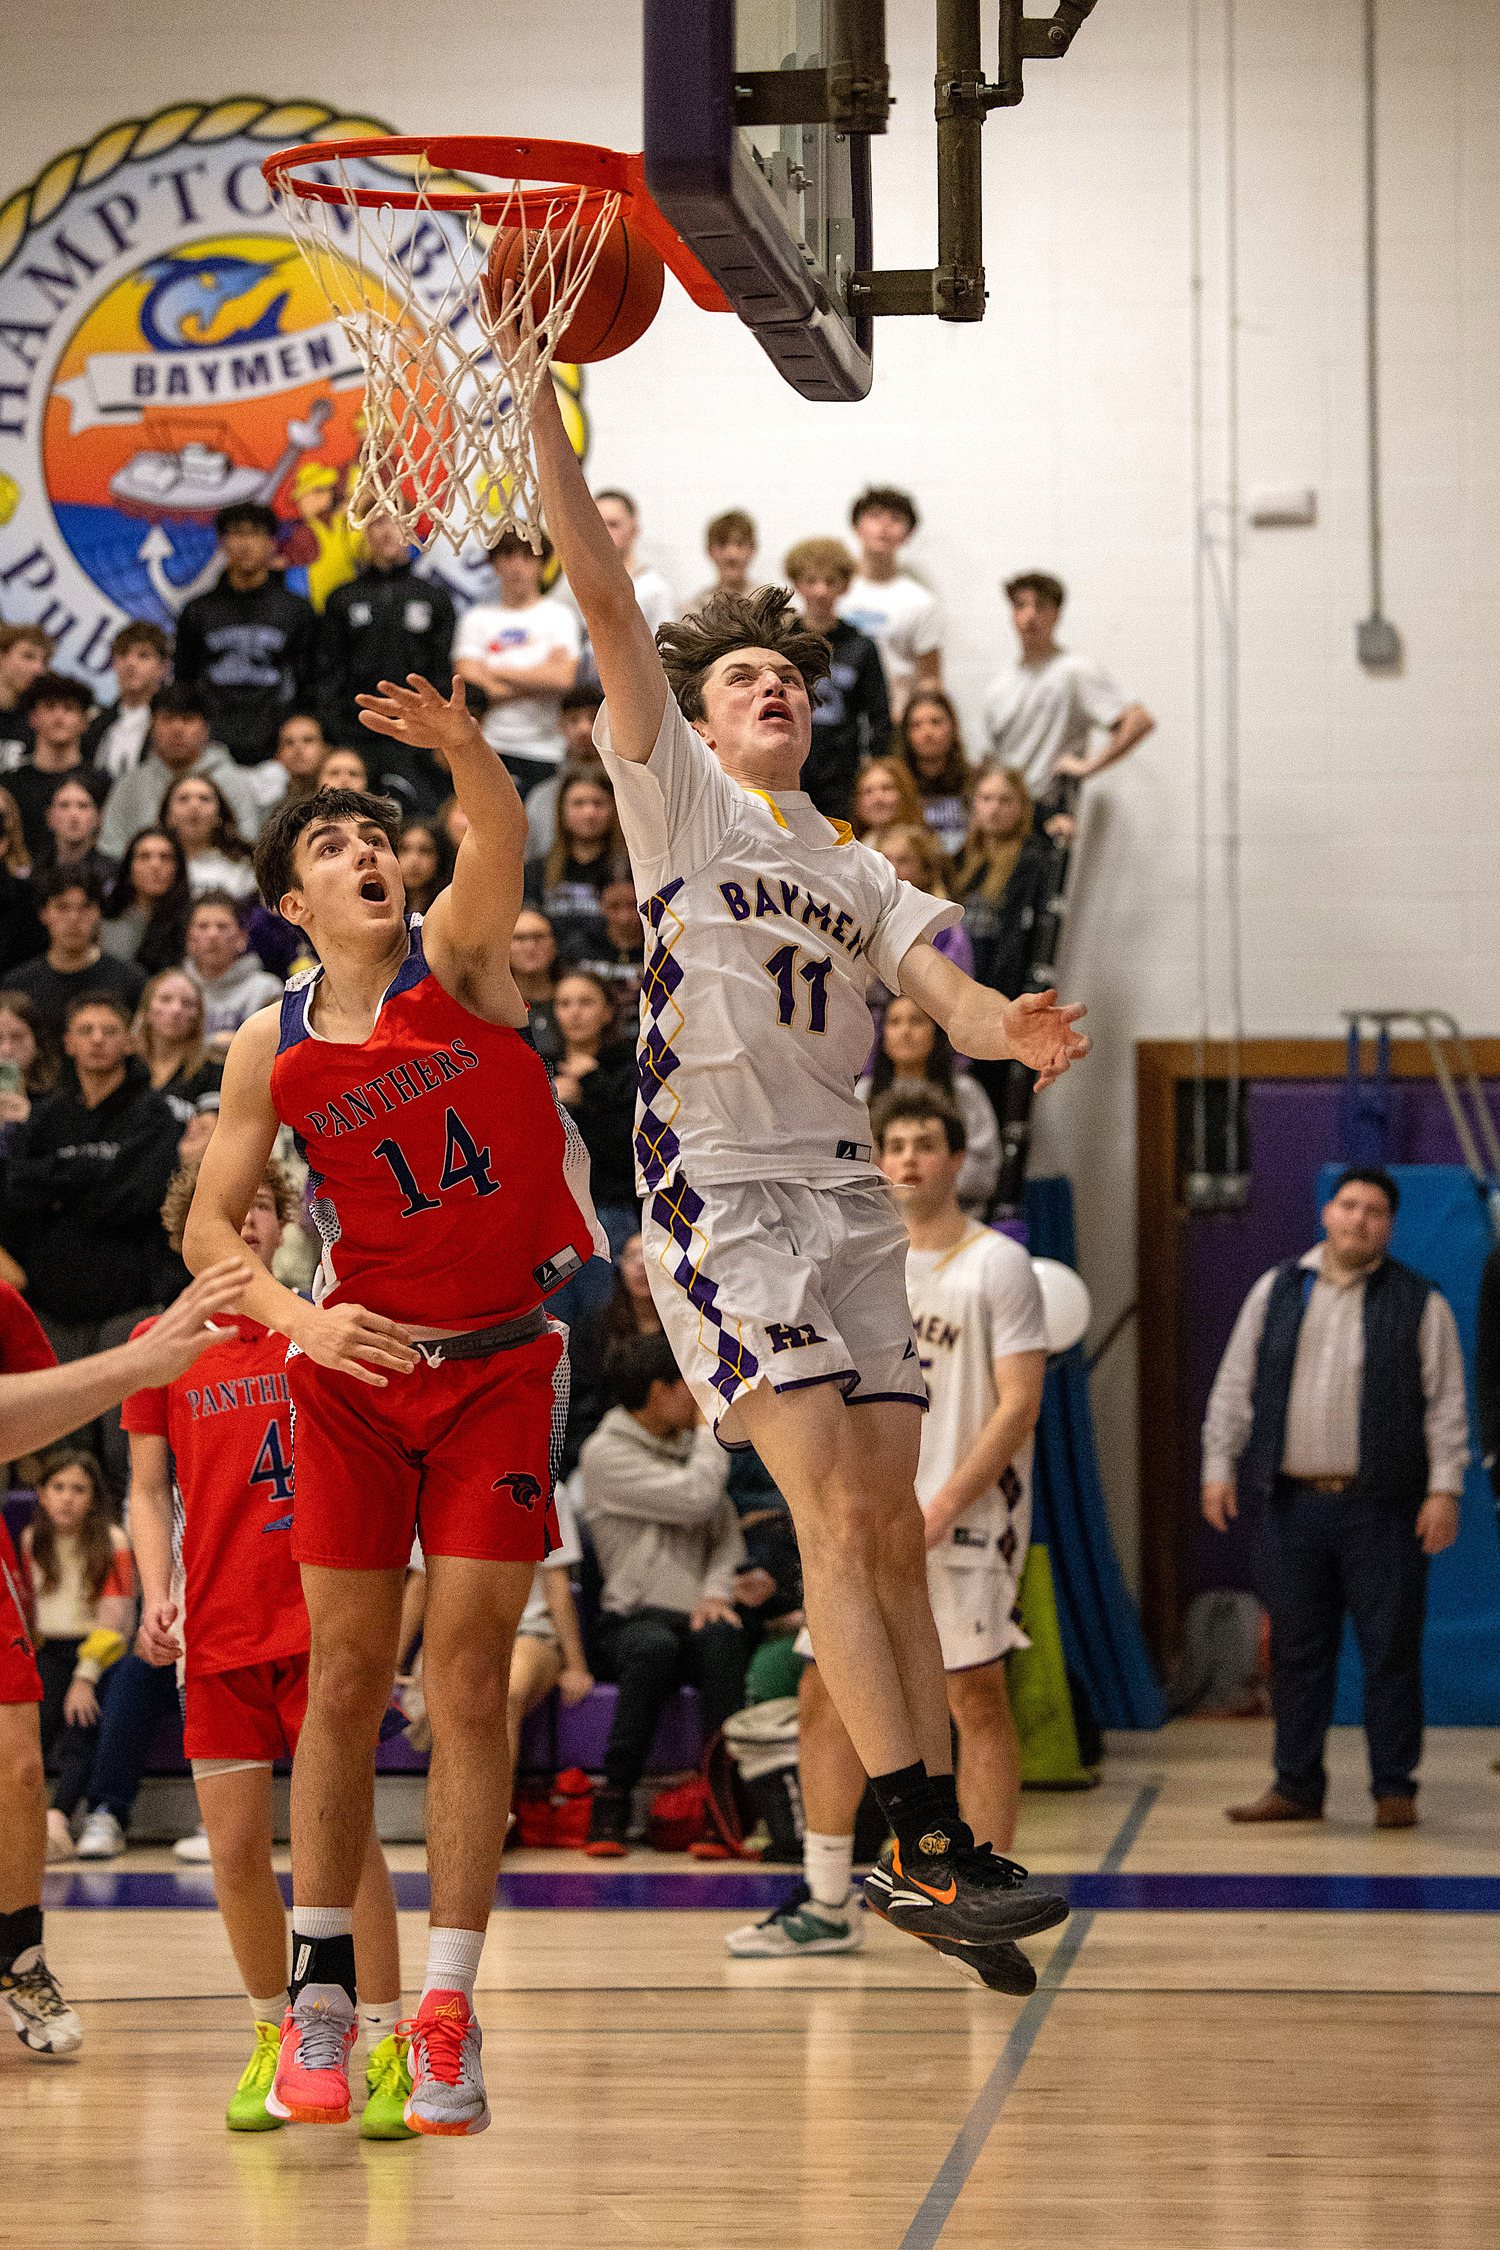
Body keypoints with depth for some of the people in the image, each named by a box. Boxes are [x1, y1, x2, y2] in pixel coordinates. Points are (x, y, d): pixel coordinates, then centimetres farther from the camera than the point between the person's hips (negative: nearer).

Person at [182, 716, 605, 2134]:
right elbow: (210, 1229, 3)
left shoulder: (455, 954, -6)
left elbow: (503, 839, -27)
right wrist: (298, 1319, -16)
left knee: (469, 1676, -5)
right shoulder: (272, 1048, -1)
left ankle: (447, 2009, -2)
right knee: (348, 1673, 2)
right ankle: (319, 1992, 11)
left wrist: (462, 748, -48)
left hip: (501, 1363, -1)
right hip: (356, 1373, 1)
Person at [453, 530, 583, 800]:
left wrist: (497, 671, -3)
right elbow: (469, 682, -2)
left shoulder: (558, 614, 7)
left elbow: (563, 677, -8)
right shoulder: (477, 617, 11)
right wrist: (539, 679, -6)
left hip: (543, 754, -1)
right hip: (489, 748, 1)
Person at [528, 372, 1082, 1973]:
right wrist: (538, 391, -8)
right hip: (720, 1187, -6)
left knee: (892, 1526, 3)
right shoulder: (676, 792, 8)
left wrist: (1007, 1027, -19)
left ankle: (937, 1855, 5)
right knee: (834, 1510, -15)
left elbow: (942, 987, 5)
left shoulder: (856, 868, 22)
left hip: (846, 1195, 6)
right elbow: (599, 588, -1)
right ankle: (924, 1845, -19)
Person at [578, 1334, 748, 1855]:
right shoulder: (605, 1455, -2)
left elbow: (726, 1533, 15)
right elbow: (695, 1499, -13)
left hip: (694, 1618, 4)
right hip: (631, 1621, -4)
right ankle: (613, 1800, -28)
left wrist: (715, 1593, -4)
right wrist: (709, 1430, 2)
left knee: (721, 1637, -32)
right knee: (655, 1647, -38)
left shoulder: (688, 1447, 22)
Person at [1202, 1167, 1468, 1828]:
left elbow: (1447, 1403, 1)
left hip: (1381, 1507, -2)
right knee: (1297, 1651, 6)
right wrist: (1219, 1466, 4)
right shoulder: (1276, 1292, 11)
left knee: (1392, 1650, -1)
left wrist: (1445, 1488, -7)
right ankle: (1296, 1787, 13)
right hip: (1290, 1505, 2)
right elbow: (1235, 1385, 13)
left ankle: (1394, 1790, 7)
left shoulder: (1419, 1303, 4)